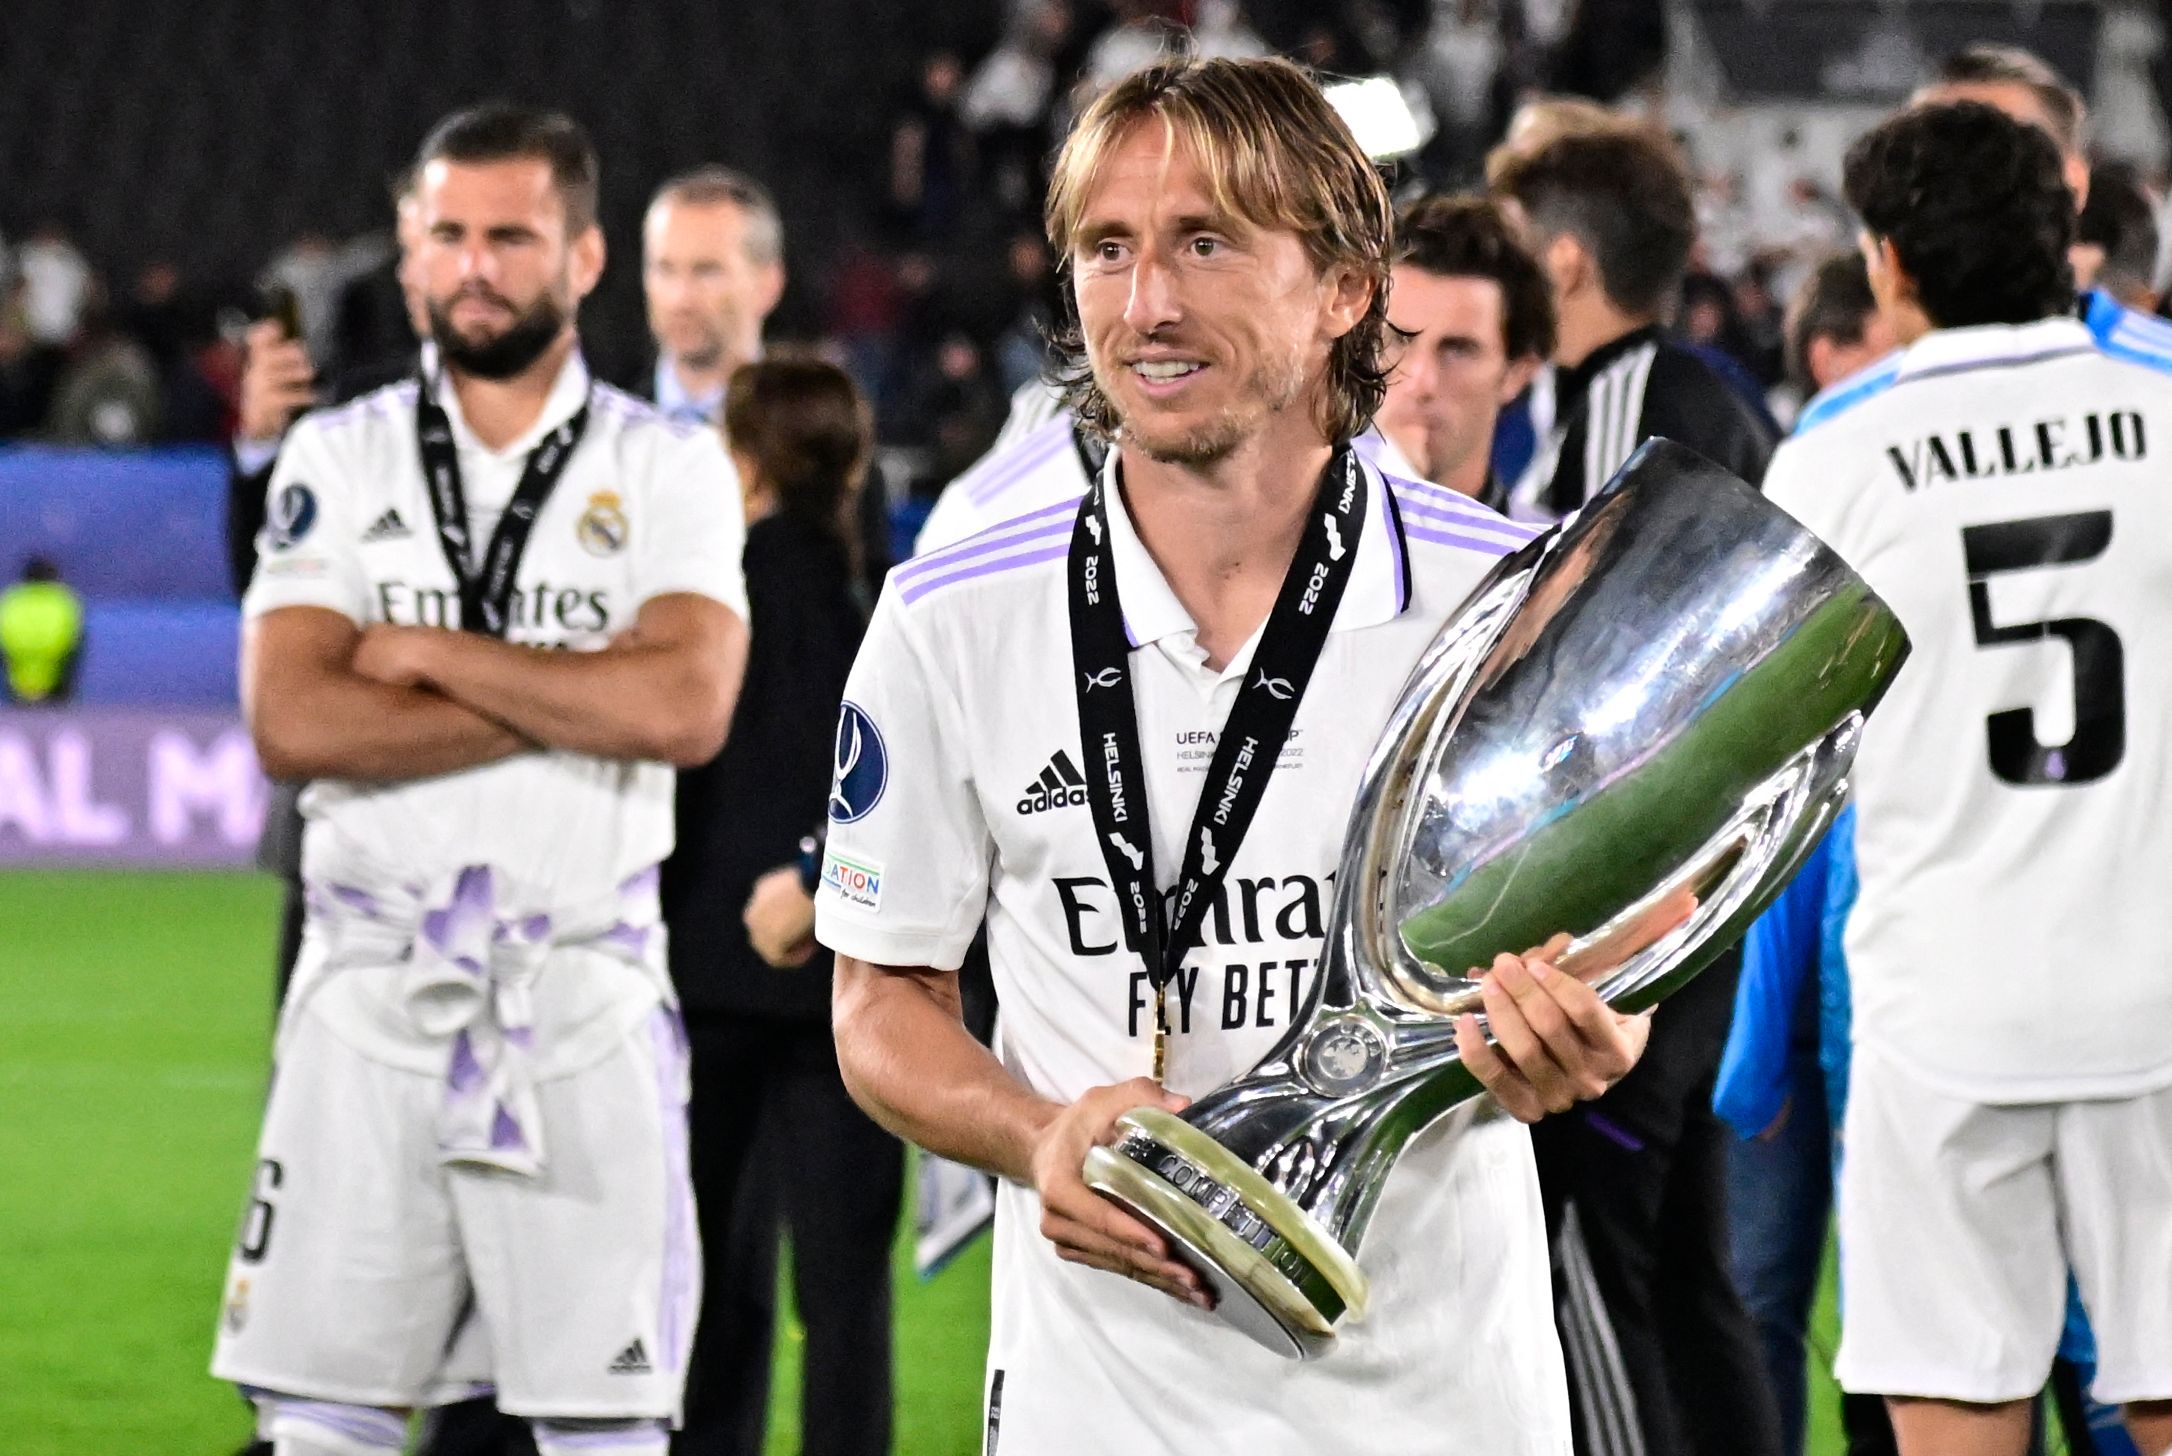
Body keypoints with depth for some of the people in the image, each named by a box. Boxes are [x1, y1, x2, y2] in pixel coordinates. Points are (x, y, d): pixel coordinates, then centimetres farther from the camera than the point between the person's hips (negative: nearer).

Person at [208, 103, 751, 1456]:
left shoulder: (669, 471, 4)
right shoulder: (342, 458, 7)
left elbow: (687, 708, -13)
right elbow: (293, 724, -7)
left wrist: (431, 653, -9)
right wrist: (573, 701, -10)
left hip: (584, 996, -1)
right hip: (372, 989, 1)